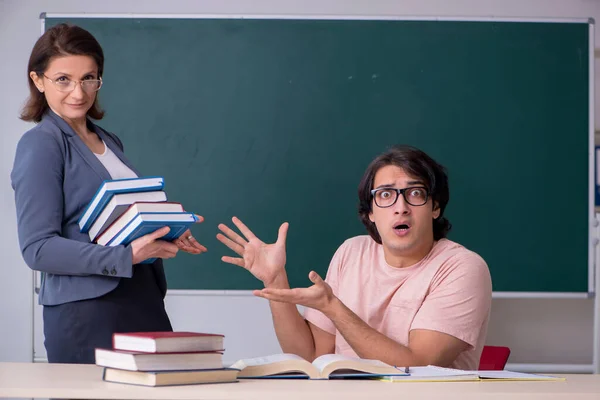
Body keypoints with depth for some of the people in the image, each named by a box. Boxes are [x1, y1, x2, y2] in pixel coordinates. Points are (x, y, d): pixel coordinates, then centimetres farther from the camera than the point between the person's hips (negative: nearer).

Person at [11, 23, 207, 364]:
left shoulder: (109, 142, 15)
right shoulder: (40, 146, -7)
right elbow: (37, 248, -15)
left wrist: (169, 236, 5)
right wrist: (126, 256, -23)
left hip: (147, 304, 7)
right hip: (86, 314, -7)